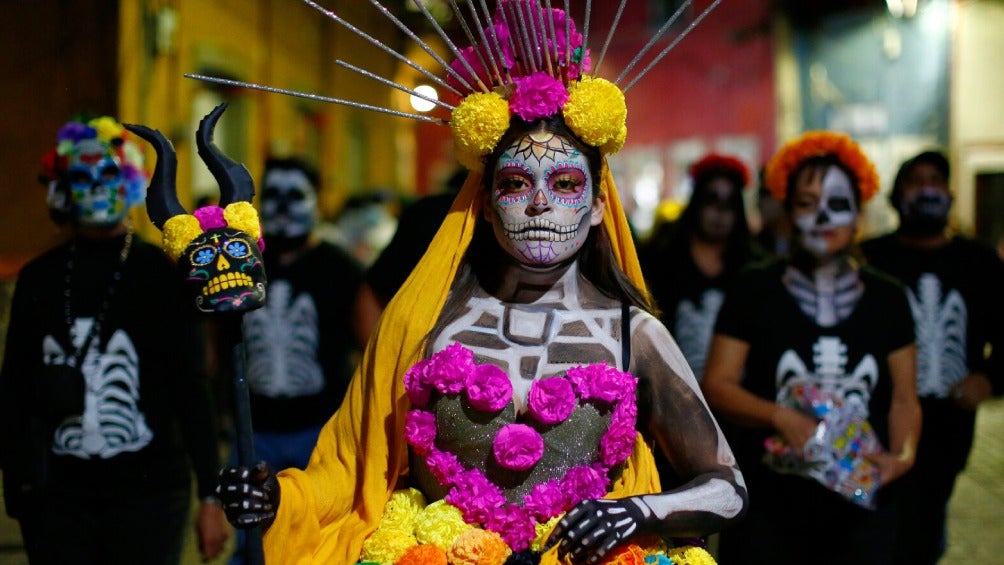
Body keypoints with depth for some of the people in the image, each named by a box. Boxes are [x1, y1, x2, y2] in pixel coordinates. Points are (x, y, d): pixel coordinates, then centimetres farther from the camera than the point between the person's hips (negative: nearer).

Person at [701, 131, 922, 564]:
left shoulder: (886, 299, 7)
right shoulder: (754, 291, 0)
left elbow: (904, 399, 8)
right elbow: (716, 386, -4)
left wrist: (903, 454, -11)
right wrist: (780, 417, -20)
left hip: (861, 506, 2)